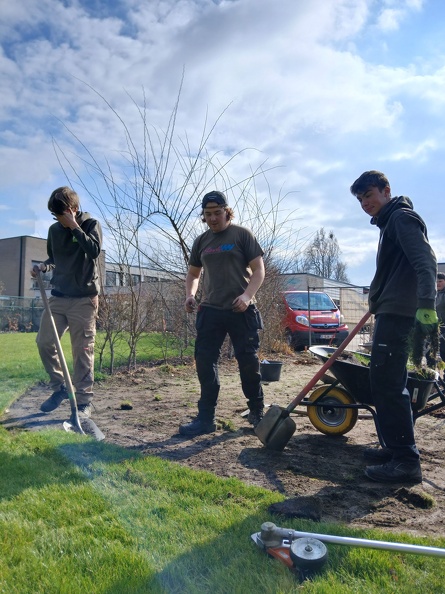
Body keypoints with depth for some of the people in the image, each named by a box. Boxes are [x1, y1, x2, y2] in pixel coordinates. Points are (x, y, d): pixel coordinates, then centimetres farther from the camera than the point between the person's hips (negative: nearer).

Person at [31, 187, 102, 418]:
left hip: (83, 298, -5)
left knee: (82, 351, -3)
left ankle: (84, 401, 6)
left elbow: (94, 250, -20)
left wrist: (74, 226, -17)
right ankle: (59, 387, 22)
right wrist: (44, 266, 1)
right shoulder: (54, 230, 11)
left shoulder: (90, 224, -3)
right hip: (58, 296, 5)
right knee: (44, 341, 3)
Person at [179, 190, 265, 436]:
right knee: (205, 362, 1)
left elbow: (258, 269, -3)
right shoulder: (201, 241, 13)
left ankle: (257, 411, 24)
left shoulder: (241, 234, 0)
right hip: (210, 311, 4)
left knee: (248, 362, 3)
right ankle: (205, 418, 11)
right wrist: (190, 294, 2)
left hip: (241, 311, -4)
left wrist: (247, 295, -19)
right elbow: (193, 273, 22)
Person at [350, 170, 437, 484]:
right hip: (391, 311, 11)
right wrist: (377, 299, 33)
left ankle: (407, 461, -5)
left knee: (387, 383, -11)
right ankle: (398, 448, 22)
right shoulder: (389, 222, 23)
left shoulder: (402, 217, -7)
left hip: (397, 313, -11)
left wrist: (427, 304, -31)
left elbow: (425, 261, -21)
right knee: (388, 382, 13)